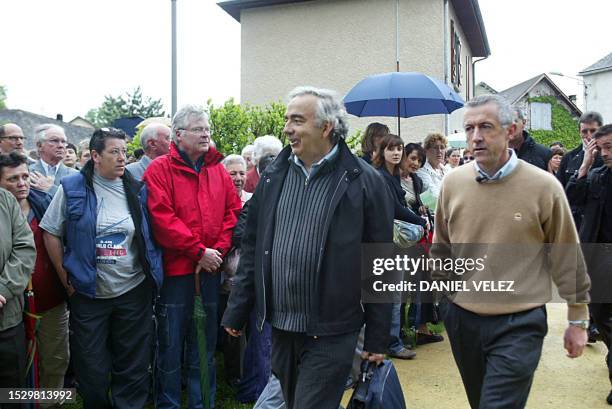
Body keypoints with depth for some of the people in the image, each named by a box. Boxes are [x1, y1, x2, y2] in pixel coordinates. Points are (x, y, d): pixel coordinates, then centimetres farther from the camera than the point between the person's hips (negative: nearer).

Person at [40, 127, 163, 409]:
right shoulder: (73, 187, -4)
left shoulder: (135, 189, 3)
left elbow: (150, 236, 11)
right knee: (92, 371, 11)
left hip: (134, 291, 2)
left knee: (134, 367, 11)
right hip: (88, 294, -1)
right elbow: (51, 233, 0)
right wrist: (66, 278, -2)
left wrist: (151, 273, 4)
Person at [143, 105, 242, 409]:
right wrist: (199, 251, -16)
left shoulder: (218, 170, 10)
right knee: (171, 346, 6)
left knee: (205, 345, 16)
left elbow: (233, 212, 6)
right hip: (175, 269, -4)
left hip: (211, 270, 5)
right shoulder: (159, 170, -5)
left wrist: (218, 250, -7)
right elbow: (162, 218, -15)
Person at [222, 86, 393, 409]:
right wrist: (237, 311, 8)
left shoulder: (365, 183, -9)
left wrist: (377, 339, -5)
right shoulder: (274, 176, 4)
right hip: (280, 327, 5)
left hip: (330, 334, -5)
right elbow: (252, 248, 9)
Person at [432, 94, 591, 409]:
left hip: (519, 324, -4)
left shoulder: (544, 186, -10)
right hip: (463, 319, 4)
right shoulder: (453, 182, -1)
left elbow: (568, 259, -2)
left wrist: (578, 319, 4)